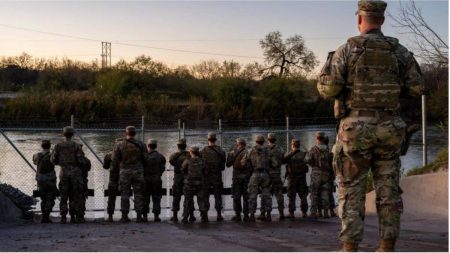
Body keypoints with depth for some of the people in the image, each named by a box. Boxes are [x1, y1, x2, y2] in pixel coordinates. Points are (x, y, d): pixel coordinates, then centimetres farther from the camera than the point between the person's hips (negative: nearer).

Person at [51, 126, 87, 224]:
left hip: (64, 172, 2)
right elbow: (81, 160, -10)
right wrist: (80, 165, 12)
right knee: (77, 196, 5)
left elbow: (53, 160, 3)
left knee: (63, 196, 7)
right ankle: (79, 217, 4)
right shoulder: (76, 146, -6)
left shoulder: (58, 146, 0)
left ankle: (63, 217, 2)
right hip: (75, 172, -2)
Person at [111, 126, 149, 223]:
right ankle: (139, 216, 3)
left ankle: (124, 216, 6)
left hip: (124, 172, 0)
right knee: (138, 194, 5)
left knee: (125, 195, 6)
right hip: (138, 171, 0)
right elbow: (146, 159, 1)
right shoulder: (140, 144, -2)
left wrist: (114, 167, 17)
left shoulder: (119, 144, -3)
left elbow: (114, 159, -2)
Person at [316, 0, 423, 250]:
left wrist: (329, 64, 12)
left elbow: (328, 88, -10)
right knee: (388, 190, 8)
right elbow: (417, 88, 3)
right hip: (389, 129, 3)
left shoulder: (347, 50, -5)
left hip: (356, 128, -2)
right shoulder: (400, 51, 5)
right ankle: (388, 248, 8)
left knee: (352, 190, 3)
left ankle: (350, 247, 0)